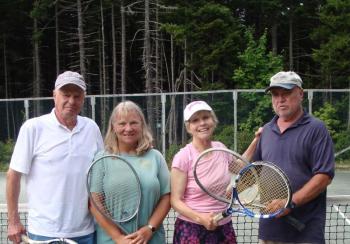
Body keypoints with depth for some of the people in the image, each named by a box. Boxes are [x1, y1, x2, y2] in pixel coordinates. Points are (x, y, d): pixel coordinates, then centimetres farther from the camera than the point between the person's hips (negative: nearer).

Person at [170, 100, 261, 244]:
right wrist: (201, 218, -27)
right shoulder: (183, 157, -15)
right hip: (192, 230, -5)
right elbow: (176, 201, -14)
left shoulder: (220, 148, 1)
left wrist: (255, 141, 16)